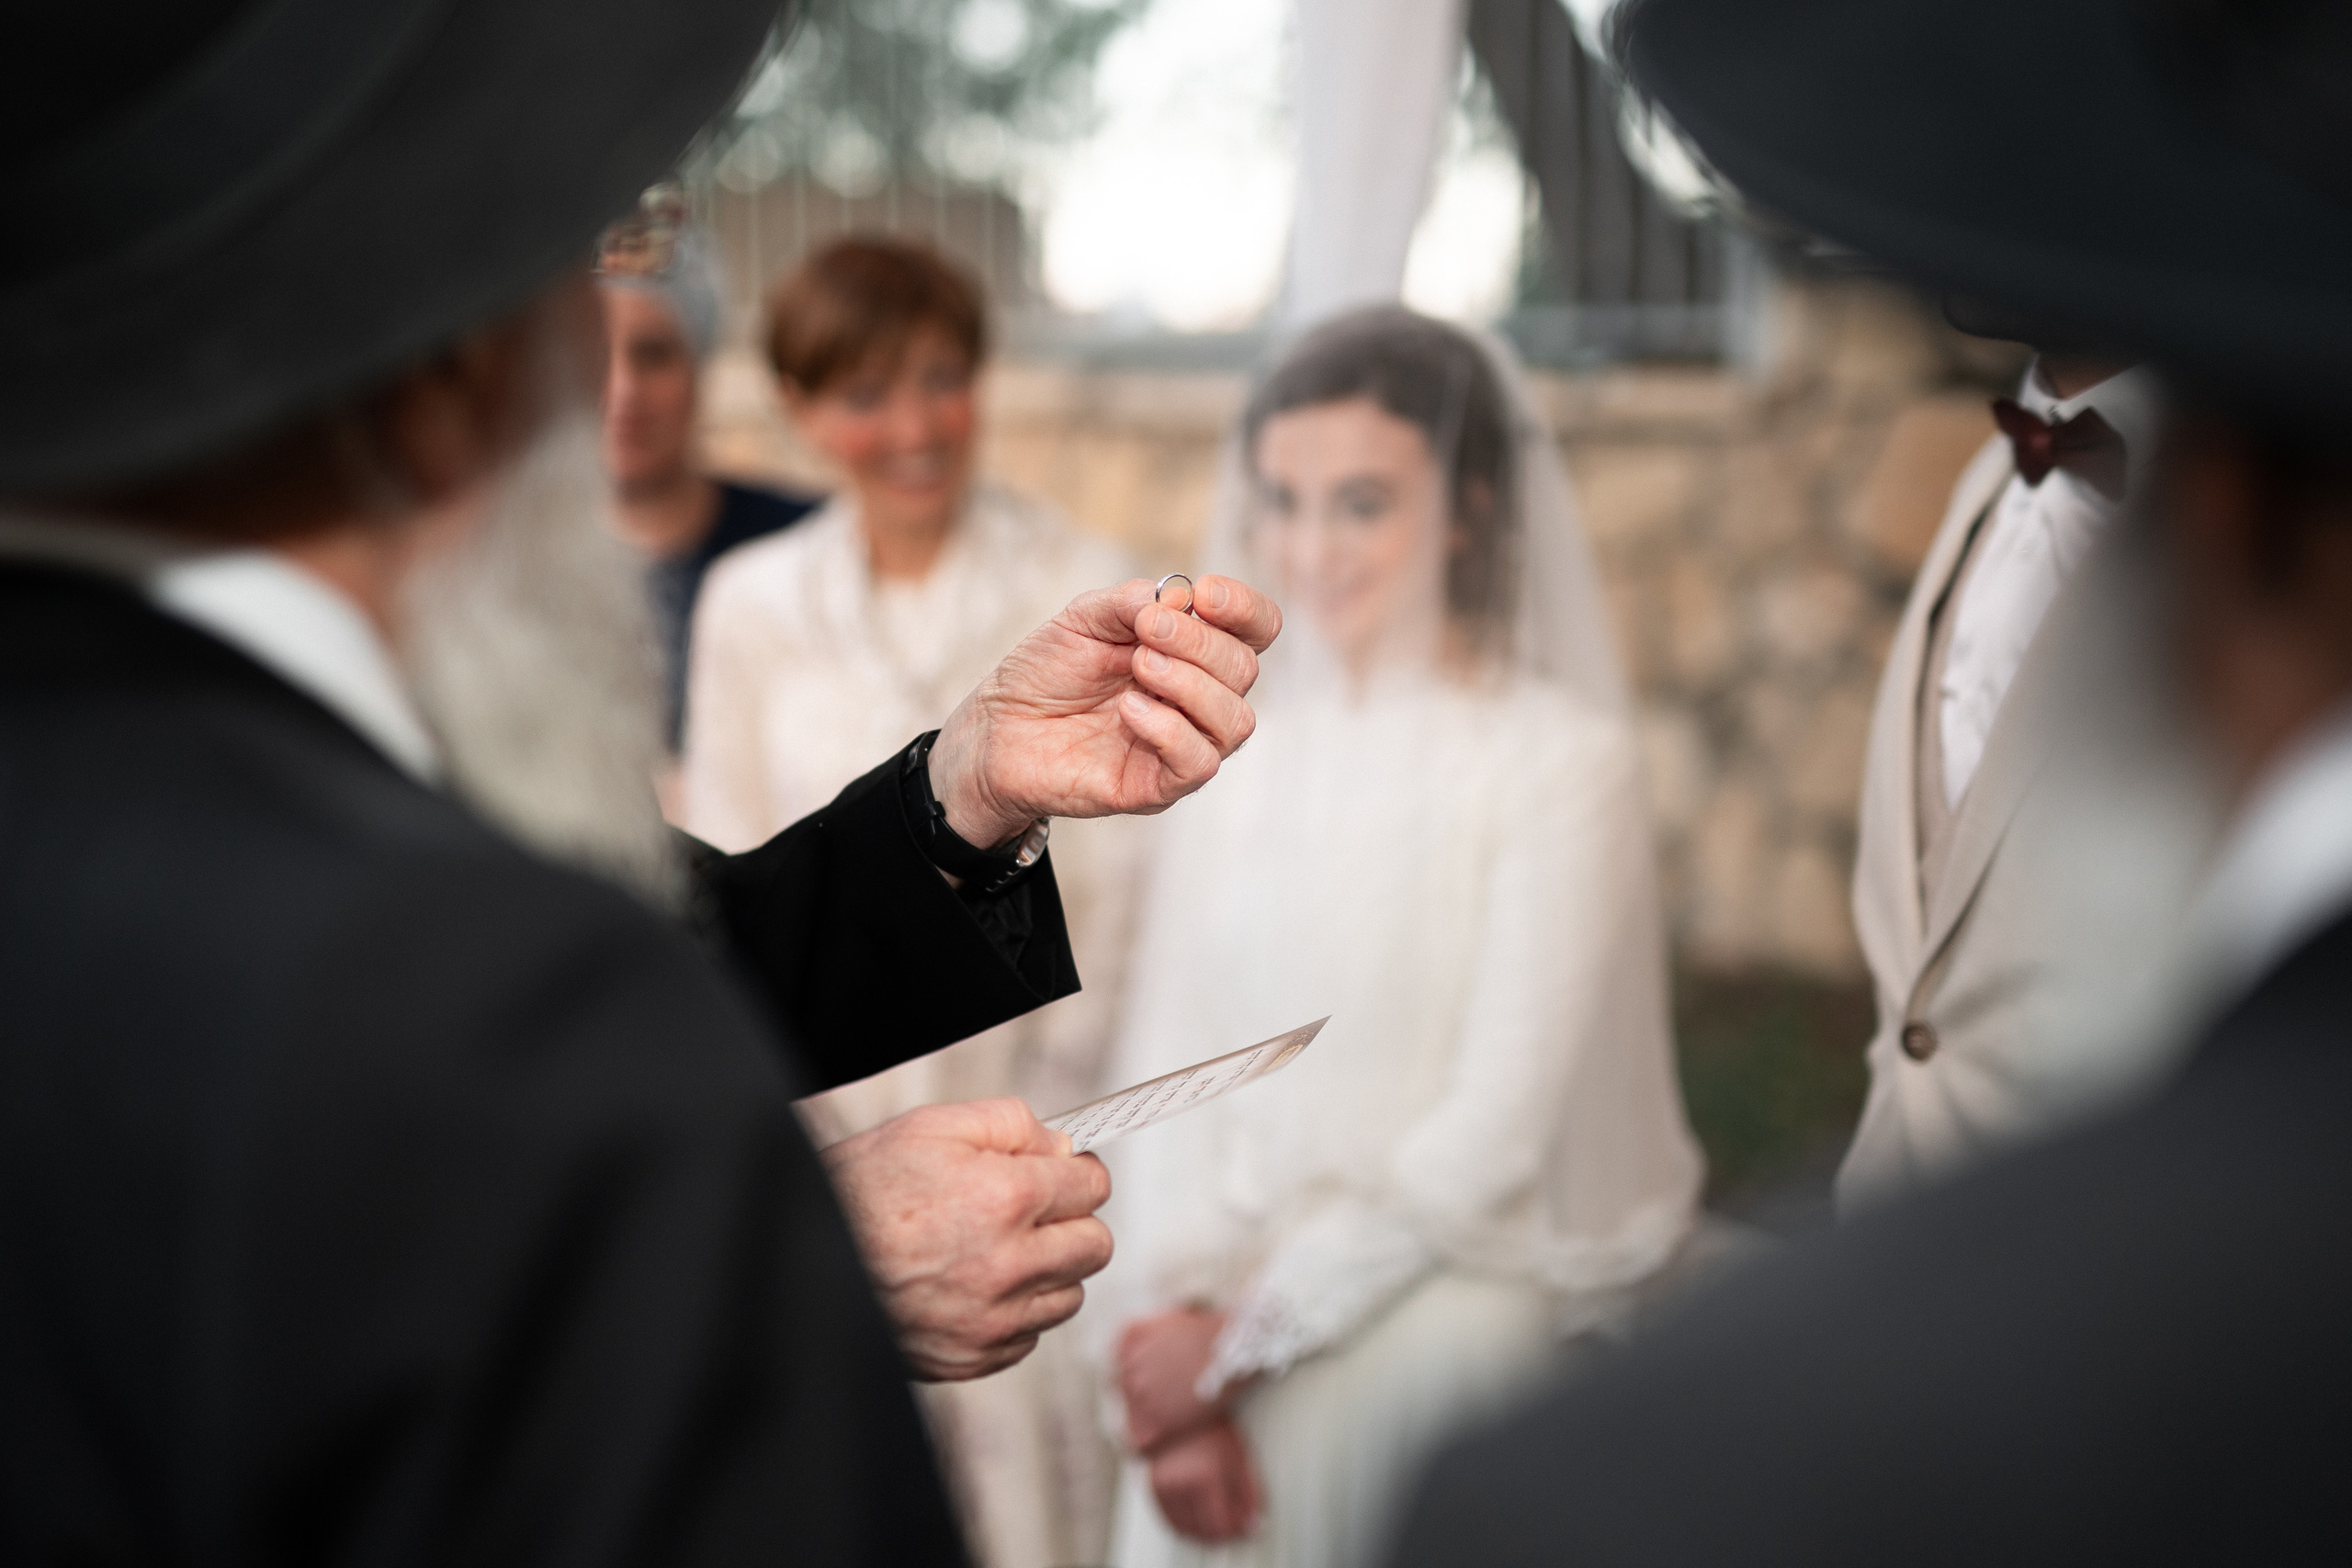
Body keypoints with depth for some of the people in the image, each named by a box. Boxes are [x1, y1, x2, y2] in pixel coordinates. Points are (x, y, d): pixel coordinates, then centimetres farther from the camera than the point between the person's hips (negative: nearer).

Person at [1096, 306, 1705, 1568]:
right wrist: (1168, 1312, -11)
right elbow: (1163, 1062, 4)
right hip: (1247, 1251, 4)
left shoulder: (1568, 762, -8)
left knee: (1279, 1448, -22)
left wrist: (1250, 1334, -12)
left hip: (1481, 1264, -3)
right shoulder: (1231, 756, 7)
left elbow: (1494, 1128, -11)